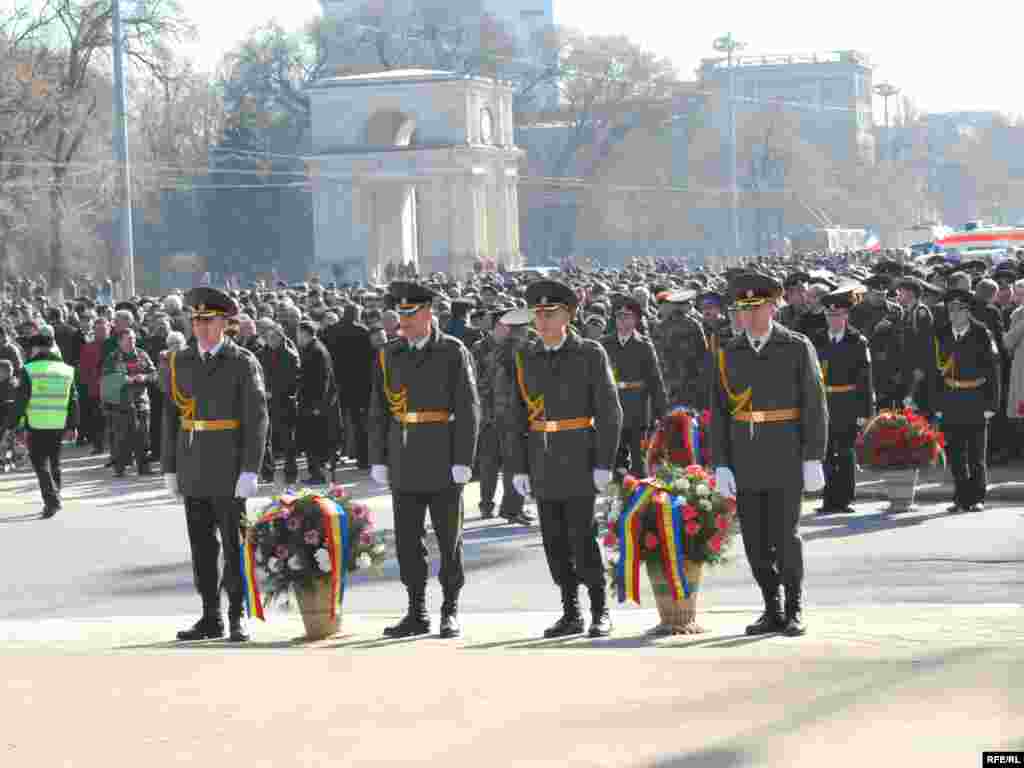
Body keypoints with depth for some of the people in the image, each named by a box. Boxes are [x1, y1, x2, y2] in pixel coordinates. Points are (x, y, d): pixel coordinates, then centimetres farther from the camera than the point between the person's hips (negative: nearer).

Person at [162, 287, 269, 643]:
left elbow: (257, 419, -7)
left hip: (229, 469, -4)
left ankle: (238, 618, 7)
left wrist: (250, 470, -14)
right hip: (193, 471, 4)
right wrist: (169, 468, 8)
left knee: (234, 546, -1)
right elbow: (171, 417, 12)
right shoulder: (179, 362, 9)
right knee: (202, 546, 7)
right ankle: (211, 618, 14)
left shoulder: (243, 363, -4)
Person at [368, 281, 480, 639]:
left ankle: (450, 612, 11)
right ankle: (417, 613, 13)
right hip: (405, 462, 4)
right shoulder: (389, 355, 7)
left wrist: (463, 461, -13)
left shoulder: (453, 352, -4)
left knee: (449, 538, 2)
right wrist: (378, 459, 4)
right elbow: (378, 412, 10)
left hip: (443, 460, -4)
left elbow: (468, 409, -7)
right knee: (407, 539, 4)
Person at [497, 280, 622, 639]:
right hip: (542, 460, 4)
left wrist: (604, 464, -12)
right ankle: (571, 614, 14)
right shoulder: (525, 357, 7)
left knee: (583, 538, -8)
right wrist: (517, 467, 2)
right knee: (555, 541, 5)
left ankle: (600, 613, 4)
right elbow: (514, 416, 8)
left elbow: (609, 412, -6)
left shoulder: (590, 354, -4)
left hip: (579, 459, -4)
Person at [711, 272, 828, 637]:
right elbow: (719, 412, 7)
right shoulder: (729, 354, 7)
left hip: (786, 458, -3)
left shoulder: (797, 347, -3)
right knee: (755, 539, 4)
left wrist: (813, 459, -9)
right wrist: (721, 464, 0)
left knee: (785, 536, -6)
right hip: (745, 461, 4)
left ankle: (794, 610, 7)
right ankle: (772, 610, 16)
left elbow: (815, 406, -4)